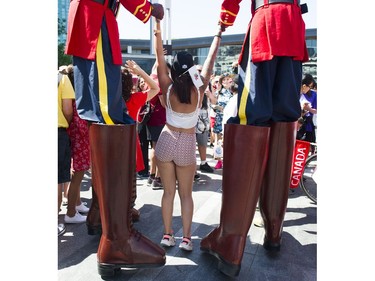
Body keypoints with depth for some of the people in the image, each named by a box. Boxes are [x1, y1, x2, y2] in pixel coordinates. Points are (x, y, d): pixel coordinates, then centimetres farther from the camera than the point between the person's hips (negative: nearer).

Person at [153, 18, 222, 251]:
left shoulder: (168, 89, -10)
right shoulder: (199, 90, -11)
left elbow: (160, 59, -3)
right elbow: (211, 61, -1)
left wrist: (158, 28, 3)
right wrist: (219, 34, 10)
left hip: (166, 141, 1)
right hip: (187, 145, -1)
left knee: (169, 191, 12)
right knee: (186, 194, 12)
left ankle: (168, 235, 21)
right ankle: (186, 238, 17)